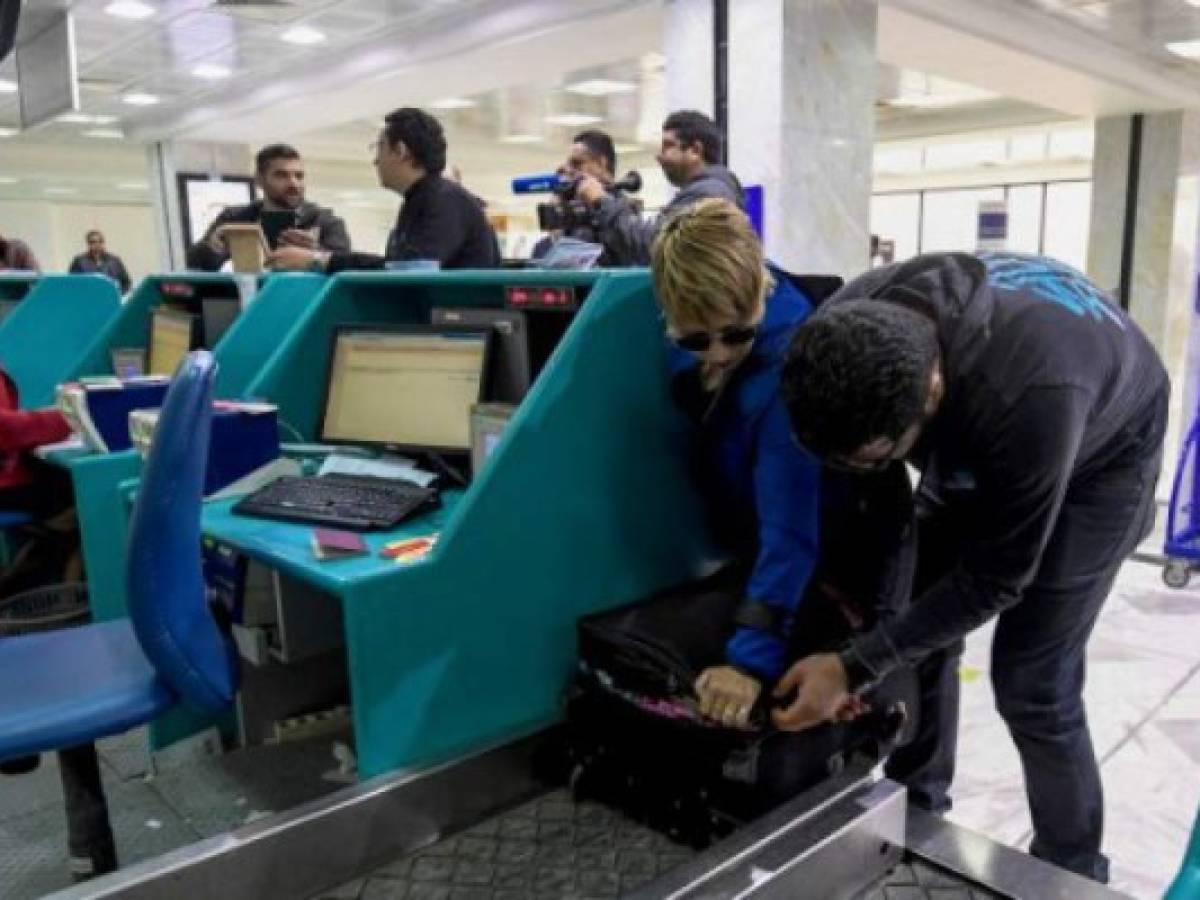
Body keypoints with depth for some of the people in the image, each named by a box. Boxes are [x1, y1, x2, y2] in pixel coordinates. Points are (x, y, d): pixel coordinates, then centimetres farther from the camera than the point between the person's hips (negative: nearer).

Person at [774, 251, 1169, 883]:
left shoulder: (1028, 397, -45)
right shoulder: (846, 334, -31)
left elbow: (993, 579, -30)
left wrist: (855, 667, -31)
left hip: (1097, 455, -5)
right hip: (974, 449, 5)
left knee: (1030, 681, -7)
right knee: (919, 628, 3)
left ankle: (1069, 872, 18)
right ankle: (915, 815, 27)